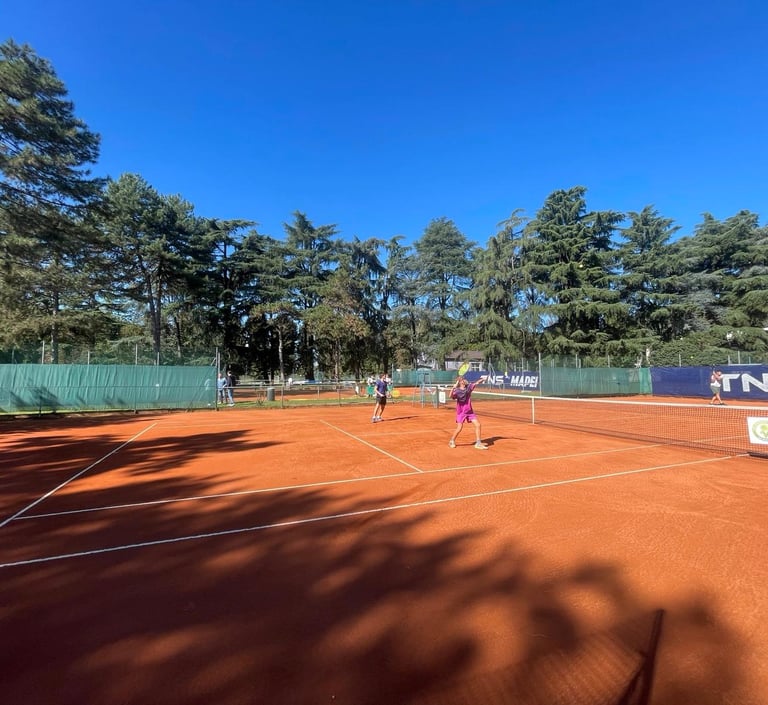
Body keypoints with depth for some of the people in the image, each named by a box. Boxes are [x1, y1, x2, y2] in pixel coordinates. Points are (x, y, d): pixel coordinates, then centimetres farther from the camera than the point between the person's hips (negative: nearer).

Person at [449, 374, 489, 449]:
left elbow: (477, 383, 0)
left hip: (470, 411, 5)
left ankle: (478, 443, 8)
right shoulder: (457, 391, -17)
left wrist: (482, 379, -18)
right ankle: (452, 441, 19)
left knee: (478, 425, -2)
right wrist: (453, 388, -50)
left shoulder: (469, 386, -1)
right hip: (461, 412, -5)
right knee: (459, 428, -6)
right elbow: (451, 396, -34)